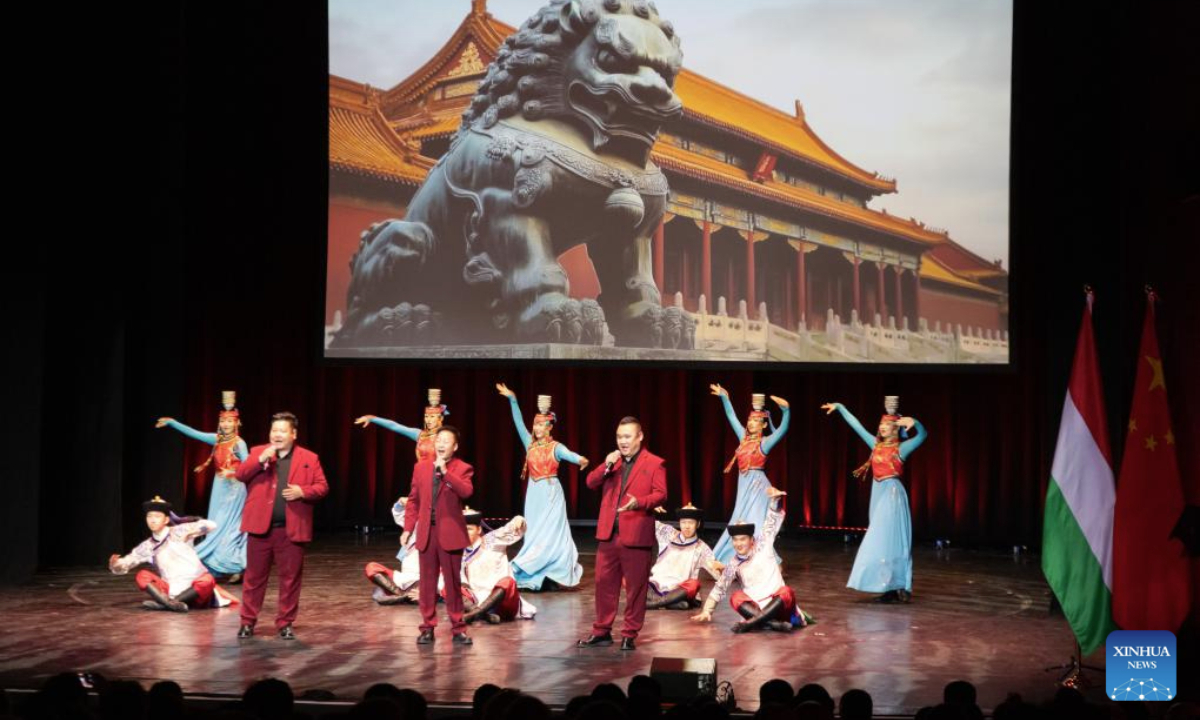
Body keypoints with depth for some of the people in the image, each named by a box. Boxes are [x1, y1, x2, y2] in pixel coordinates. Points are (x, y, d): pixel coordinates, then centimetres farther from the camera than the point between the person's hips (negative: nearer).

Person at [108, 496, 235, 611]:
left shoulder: (179, 532, 0)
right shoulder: (147, 547, 9)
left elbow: (210, 525, -8)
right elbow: (125, 564, 7)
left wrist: (190, 532, -22)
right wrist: (115, 564, -15)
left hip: (194, 590, -3)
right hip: (171, 591, 3)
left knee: (207, 580, -33)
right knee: (142, 576, -15)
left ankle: (163, 603, -31)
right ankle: (171, 603, -37)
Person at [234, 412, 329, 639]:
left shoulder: (309, 458, 5)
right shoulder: (257, 452, 8)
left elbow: (322, 487, 3)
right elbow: (240, 475, -4)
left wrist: (302, 492, -15)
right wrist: (260, 460, -17)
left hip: (291, 529, -1)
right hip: (261, 525, 1)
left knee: (290, 578, 4)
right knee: (254, 577, 7)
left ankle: (285, 623, 14)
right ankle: (248, 621, 16)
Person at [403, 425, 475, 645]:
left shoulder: (462, 469, -2)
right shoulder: (421, 467, 9)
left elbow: (466, 491, -22)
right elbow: (413, 500, 12)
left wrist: (445, 471, -25)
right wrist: (407, 528, 5)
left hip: (450, 533, -3)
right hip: (426, 532, 3)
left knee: (453, 583, 2)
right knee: (427, 583, 7)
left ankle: (458, 629, 9)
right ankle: (428, 628, 14)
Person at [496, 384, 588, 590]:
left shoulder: (555, 447, -6)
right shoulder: (530, 444, 8)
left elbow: (568, 454, -25)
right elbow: (519, 422, 5)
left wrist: (580, 459, -48)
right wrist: (512, 399, -2)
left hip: (551, 493, -5)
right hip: (534, 493, 5)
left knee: (550, 533, -6)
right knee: (534, 534, 4)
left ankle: (550, 575, -2)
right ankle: (535, 576, 5)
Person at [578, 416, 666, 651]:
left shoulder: (654, 463, 0)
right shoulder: (612, 461, 15)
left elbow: (660, 494, -9)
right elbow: (591, 483, 7)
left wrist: (639, 502, -26)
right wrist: (606, 466, -9)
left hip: (636, 535, -5)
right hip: (608, 533, 5)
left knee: (635, 587, 1)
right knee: (604, 583, 8)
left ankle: (630, 635, 10)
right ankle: (602, 632, 18)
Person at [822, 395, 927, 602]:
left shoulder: (901, 448, -5)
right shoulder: (875, 444, 12)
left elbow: (923, 435, -21)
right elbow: (855, 425, 17)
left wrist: (913, 422, -39)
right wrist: (839, 407, 19)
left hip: (892, 494, -7)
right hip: (878, 493, 7)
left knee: (888, 540, -12)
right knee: (882, 541, 4)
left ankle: (898, 587, -11)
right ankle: (891, 588, 5)